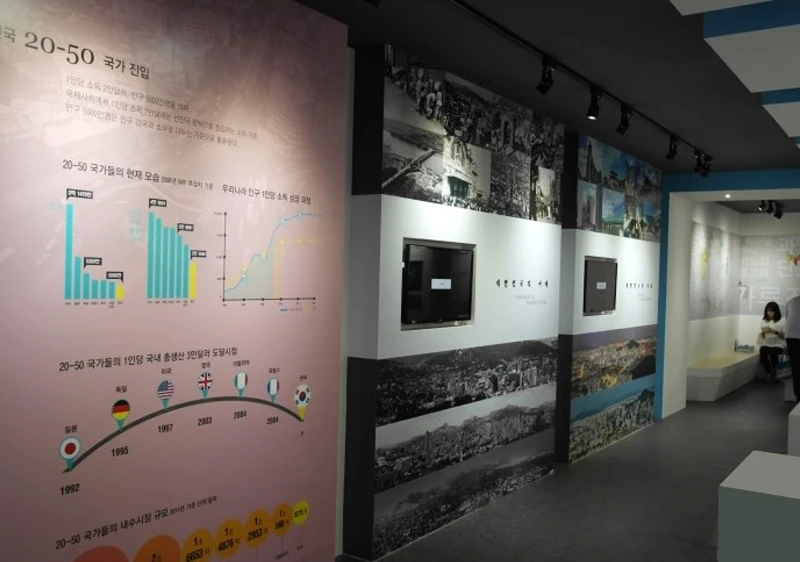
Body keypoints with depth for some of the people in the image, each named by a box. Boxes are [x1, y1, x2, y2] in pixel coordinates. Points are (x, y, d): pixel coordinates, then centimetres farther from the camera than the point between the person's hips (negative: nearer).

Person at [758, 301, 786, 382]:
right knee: (763, 353, -32)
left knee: (773, 353, -36)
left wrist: (774, 331, -17)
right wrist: (763, 332, -9)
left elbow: (784, 335, -2)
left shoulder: (782, 321, 2)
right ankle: (769, 373, -10)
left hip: (778, 344, -2)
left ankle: (774, 373, -11)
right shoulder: (764, 321, 12)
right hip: (767, 344, 3)